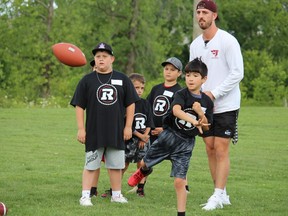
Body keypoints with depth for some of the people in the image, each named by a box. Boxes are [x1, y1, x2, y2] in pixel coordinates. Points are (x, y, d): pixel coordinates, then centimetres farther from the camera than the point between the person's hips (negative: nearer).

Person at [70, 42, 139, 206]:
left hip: (116, 131, 2)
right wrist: (81, 129, -4)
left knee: (116, 165, 9)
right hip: (94, 132, -2)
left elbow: (130, 104, 8)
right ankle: (85, 196, 4)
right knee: (91, 165, 0)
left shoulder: (122, 79, 4)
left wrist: (128, 126, 3)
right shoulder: (87, 80, 1)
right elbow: (79, 106, 1)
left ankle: (116, 194, 20)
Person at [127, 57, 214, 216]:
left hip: (186, 143, 1)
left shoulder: (207, 102, -1)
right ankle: (144, 171, 55)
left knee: (179, 182, -6)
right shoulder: (181, 94, -13)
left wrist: (201, 113, -16)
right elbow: (176, 110, -34)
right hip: (169, 135, -1)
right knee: (145, 162, 16)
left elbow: (206, 128, 3)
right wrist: (194, 121, -50)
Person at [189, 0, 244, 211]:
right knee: (210, 149, 6)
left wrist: (214, 93, -18)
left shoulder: (227, 41, -12)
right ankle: (222, 195, 12)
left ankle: (218, 195, -6)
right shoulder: (195, 44, 8)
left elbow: (237, 73, -16)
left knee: (221, 150, -8)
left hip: (225, 105, -6)